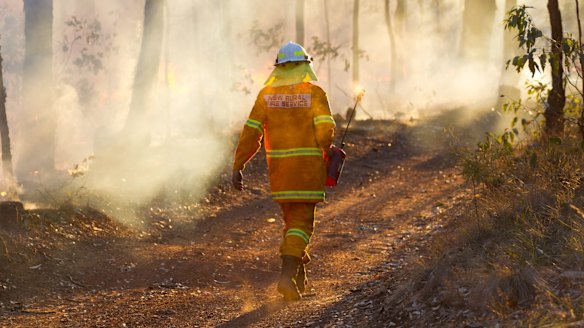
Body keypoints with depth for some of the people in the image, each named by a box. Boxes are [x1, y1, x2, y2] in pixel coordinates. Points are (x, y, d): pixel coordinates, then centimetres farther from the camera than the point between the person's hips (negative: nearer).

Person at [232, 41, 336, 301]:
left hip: (278, 167, 3)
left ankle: (299, 274, 21)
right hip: (308, 165, -3)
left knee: (291, 217, 19)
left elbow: (251, 133, -1)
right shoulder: (314, 92, -4)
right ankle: (288, 275, -18)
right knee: (301, 222, -3)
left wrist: (237, 167, 3)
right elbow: (325, 129, -12)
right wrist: (325, 152, 9)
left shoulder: (267, 94, 3)